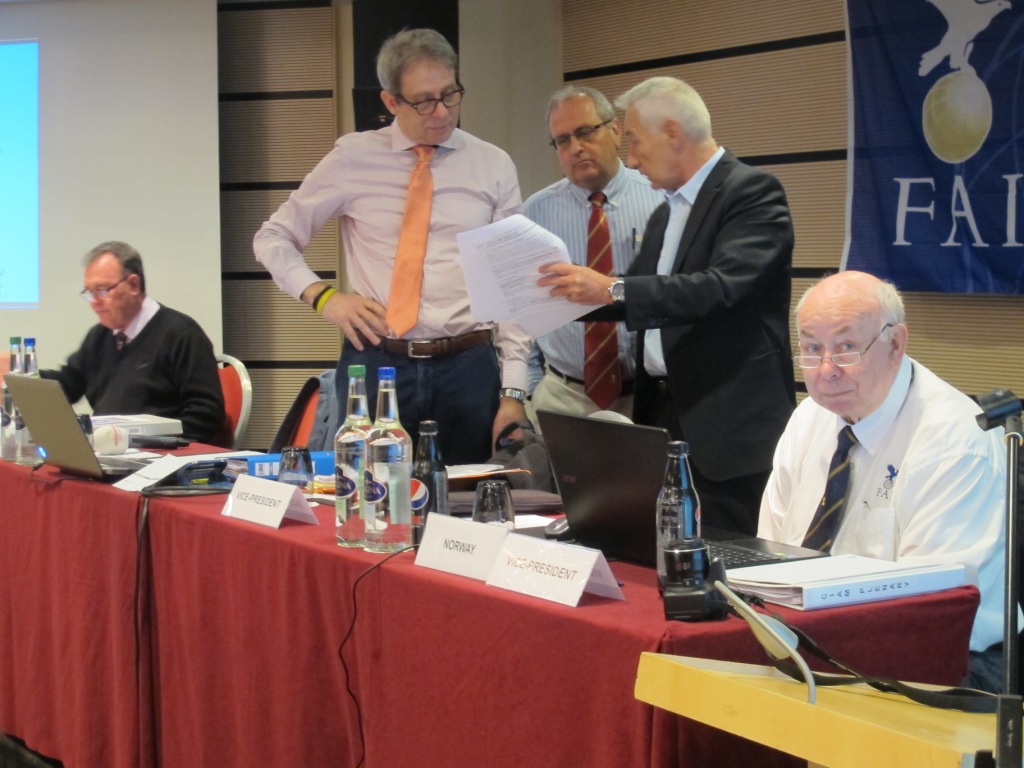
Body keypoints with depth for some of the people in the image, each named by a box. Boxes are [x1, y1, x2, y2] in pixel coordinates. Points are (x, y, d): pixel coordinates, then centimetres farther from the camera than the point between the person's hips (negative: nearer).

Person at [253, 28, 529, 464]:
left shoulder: (493, 166, 5)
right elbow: (273, 238, 11)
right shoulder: (353, 159, 3)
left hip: (469, 367, 1)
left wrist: (512, 392, -3)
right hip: (375, 365, 0)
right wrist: (323, 296, -6)